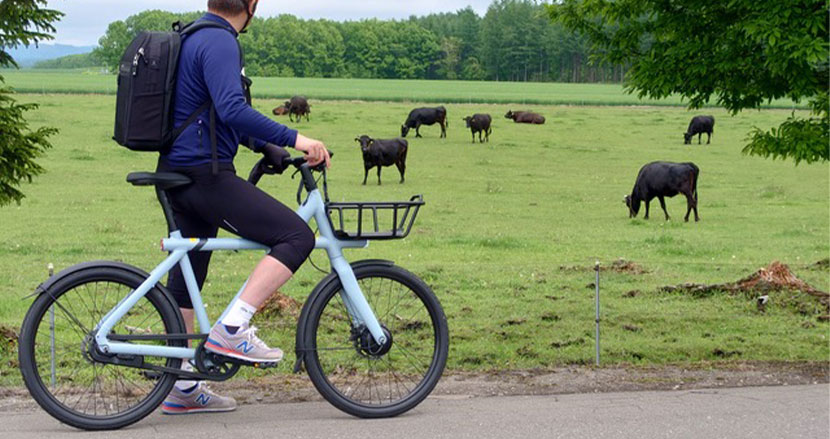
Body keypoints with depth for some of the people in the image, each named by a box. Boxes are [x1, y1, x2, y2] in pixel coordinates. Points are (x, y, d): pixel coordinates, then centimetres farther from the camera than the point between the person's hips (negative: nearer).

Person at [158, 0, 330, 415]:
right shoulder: (219, 42, -15)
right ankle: (231, 330, -13)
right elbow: (233, 110, -29)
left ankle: (181, 388, 22)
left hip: (181, 172, 11)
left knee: (187, 276, 15)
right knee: (297, 235, -11)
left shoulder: (195, 38, 18)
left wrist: (268, 147, 24)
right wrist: (292, 139, -27)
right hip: (205, 174, -11)